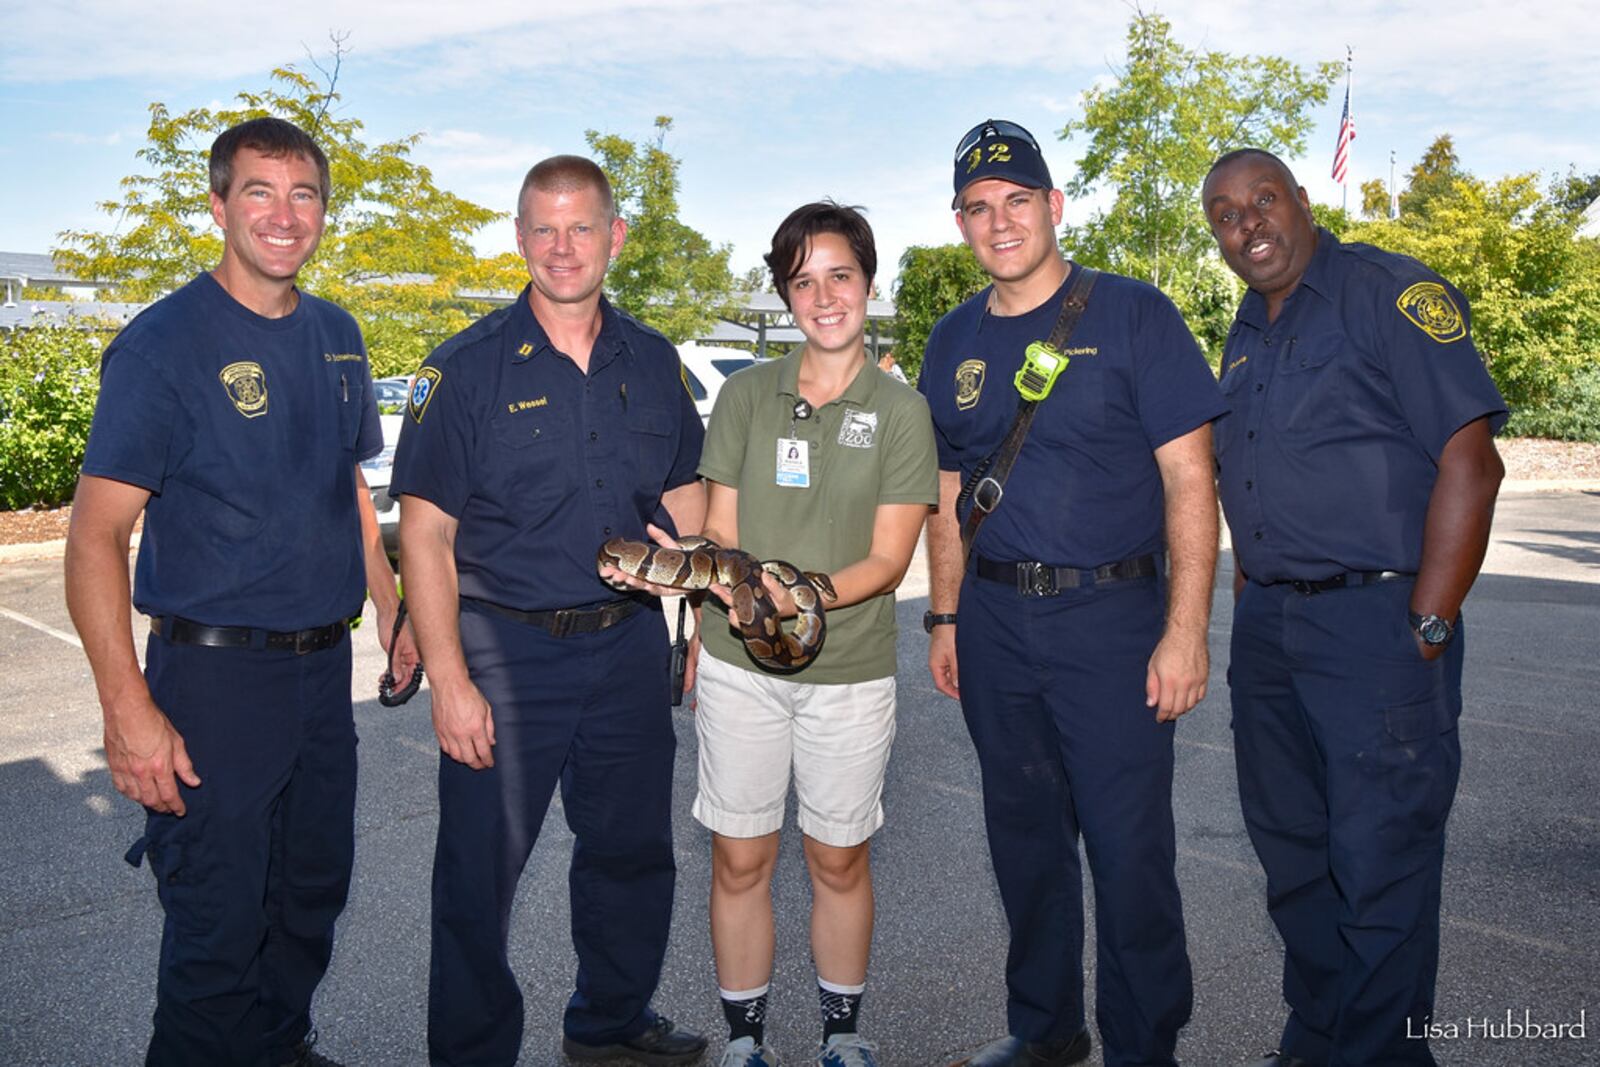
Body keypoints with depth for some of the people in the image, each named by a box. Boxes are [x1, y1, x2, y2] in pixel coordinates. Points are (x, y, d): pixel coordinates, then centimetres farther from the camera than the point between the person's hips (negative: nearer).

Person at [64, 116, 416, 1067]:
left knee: (314, 895, 19)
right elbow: (96, 537, -16)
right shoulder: (164, 343, -12)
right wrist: (129, 709, -21)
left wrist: (394, 617, 15)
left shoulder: (338, 337, 8)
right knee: (218, 925, 4)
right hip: (216, 676, -6)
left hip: (325, 666, 6)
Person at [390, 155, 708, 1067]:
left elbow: (686, 503, 14)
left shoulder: (653, 363, 6)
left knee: (633, 852, 17)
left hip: (630, 647, 4)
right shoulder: (469, 367, -6)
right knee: (480, 868, 6)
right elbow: (425, 532, -8)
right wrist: (450, 681, -14)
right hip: (507, 652, -4)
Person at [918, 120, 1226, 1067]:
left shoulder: (1132, 314, -4)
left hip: (1112, 614, -4)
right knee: (1025, 839, 14)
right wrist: (946, 617, 10)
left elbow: (1189, 479, -8)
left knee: (1129, 849, -1)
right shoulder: (954, 342, 10)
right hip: (995, 622, 5)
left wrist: (1186, 630, -14)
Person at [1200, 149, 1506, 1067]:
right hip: (1266, 631, 8)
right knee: (1292, 853, 17)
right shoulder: (1246, 336, 15)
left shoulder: (1391, 293, -9)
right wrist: (1249, 603, 12)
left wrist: (1427, 630, -17)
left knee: (1379, 865, 0)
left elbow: (1471, 462, -15)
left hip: (1375, 622, -8)